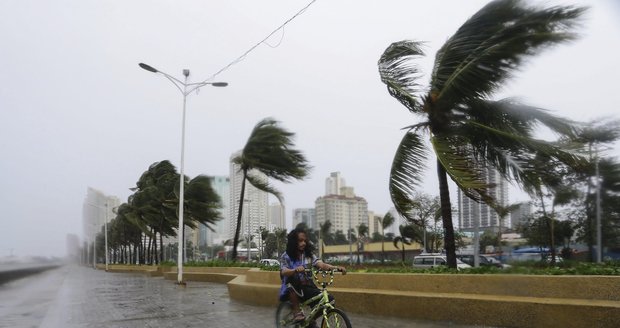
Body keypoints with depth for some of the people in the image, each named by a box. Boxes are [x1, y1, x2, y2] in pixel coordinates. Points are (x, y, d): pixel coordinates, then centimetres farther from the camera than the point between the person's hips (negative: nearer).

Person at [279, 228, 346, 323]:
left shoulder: (309, 255, 3)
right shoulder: (286, 256, -5)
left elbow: (321, 265, -12)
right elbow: (283, 272, -22)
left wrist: (336, 267, -32)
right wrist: (296, 270, -44)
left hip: (307, 288, 3)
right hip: (291, 289, -3)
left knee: (329, 300, -17)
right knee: (293, 279, -36)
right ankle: (297, 311, -20)